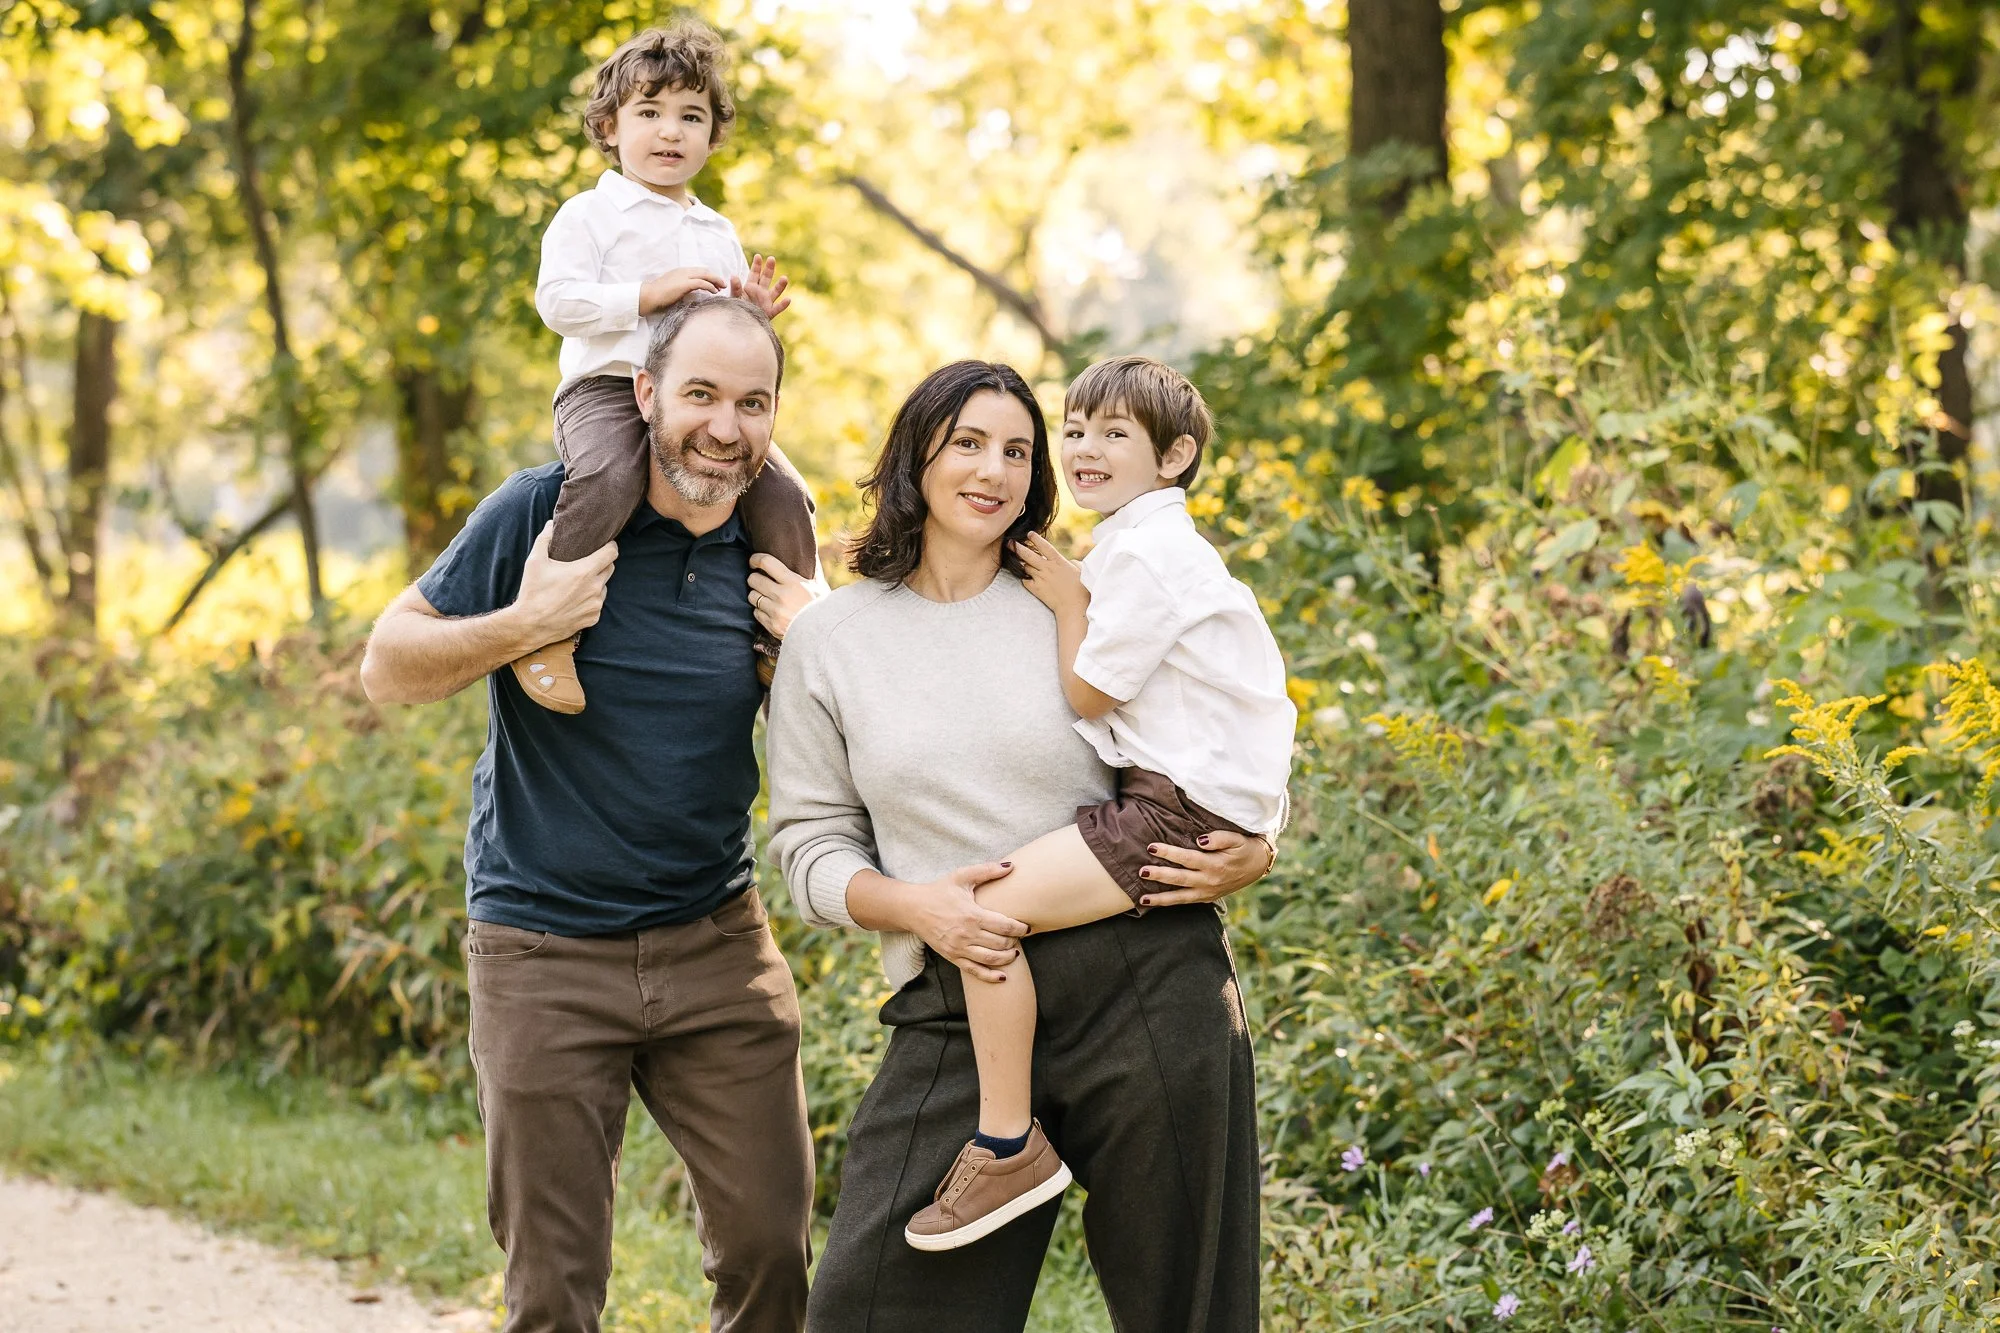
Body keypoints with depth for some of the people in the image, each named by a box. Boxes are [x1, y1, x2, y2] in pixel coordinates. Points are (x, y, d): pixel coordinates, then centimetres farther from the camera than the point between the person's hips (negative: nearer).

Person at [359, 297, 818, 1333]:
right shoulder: (547, 509, -8)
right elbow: (385, 668, -5)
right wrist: (524, 626, -20)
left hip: (717, 942, 3)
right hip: (545, 949, -3)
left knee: (770, 1246, 2)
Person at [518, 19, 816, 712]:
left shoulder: (719, 232, 25)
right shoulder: (588, 215, 6)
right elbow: (557, 299, -9)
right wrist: (647, 294, -16)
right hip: (607, 387, -6)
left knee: (782, 495, -12)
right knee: (609, 477, -38)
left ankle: (785, 645, 4)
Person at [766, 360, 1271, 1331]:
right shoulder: (828, 639, 7)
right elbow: (811, 843, 7)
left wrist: (1252, 854, -3)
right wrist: (915, 905, -12)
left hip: (1148, 985, 0)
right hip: (958, 1016, 0)